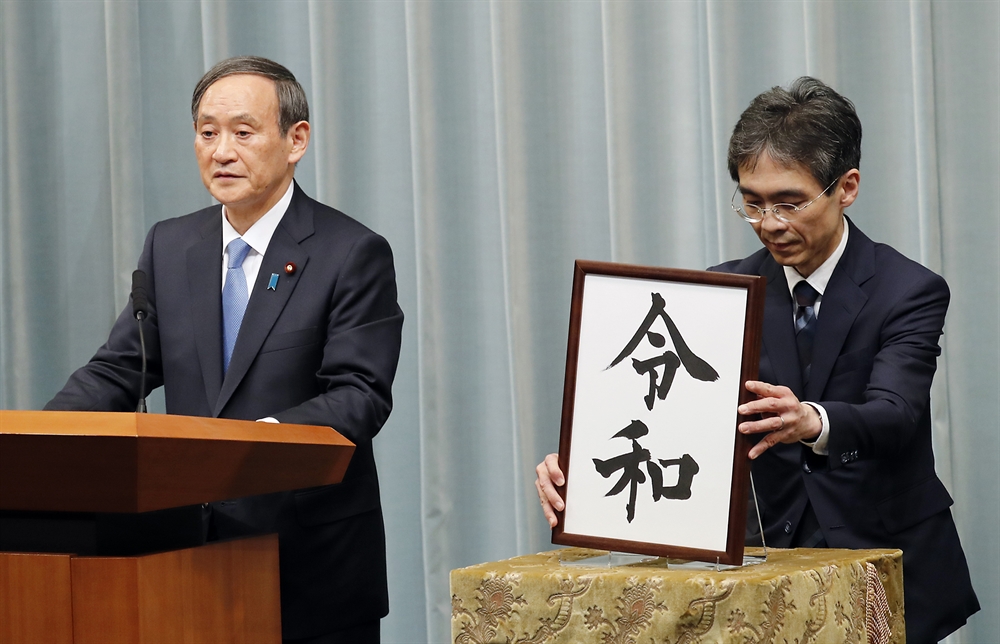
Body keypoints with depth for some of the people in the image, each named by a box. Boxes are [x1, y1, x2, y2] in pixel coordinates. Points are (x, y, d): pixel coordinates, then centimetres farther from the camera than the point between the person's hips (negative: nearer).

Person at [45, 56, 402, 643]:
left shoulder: (353, 254, -6)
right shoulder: (169, 247, 10)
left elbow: (361, 395, -15)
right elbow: (117, 371, 8)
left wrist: (275, 433, -34)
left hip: (313, 563, -4)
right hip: (194, 554, 4)